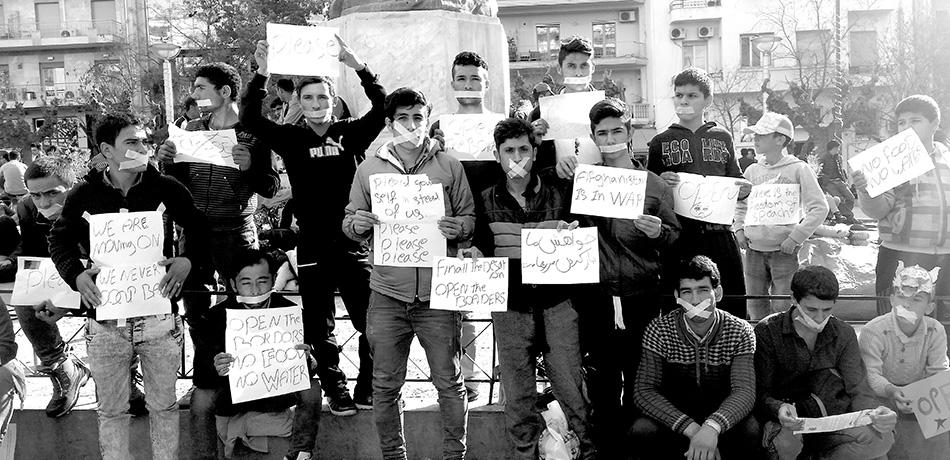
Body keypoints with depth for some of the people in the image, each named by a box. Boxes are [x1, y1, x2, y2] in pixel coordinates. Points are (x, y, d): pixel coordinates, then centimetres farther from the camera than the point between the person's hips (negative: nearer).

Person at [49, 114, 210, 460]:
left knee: (164, 405, 11)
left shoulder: (166, 188, -1)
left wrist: (188, 260, -12)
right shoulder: (84, 195, 0)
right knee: (111, 411, 12)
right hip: (105, 323, 0)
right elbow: (59, 238, 9)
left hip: (159, 317, 0)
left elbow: (199, 229, 6)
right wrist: (76, 274, -8)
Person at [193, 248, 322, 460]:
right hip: (231, 393, 0)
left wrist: (307, 361, -40)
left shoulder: (289, 310, -13)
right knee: (201, 397, -28)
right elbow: (200, 377, -19)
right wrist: (215, 369, -44)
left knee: (312, 388, -25)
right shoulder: (217, 315, -14)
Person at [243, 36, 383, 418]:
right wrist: (261, 74, -16)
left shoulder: (351, 134, 4)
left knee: (372, 322, 2)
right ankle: (336, 391, 21)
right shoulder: (291, 139, 4)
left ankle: (369, 388, 18)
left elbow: (383, 107, -9)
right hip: (313, 247, 0)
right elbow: (250, 119, -6)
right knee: (320, 329, 7)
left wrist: (359, 66, -19)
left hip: (354, 242, 0)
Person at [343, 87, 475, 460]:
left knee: (449, 382, 4)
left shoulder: (449, 167, 6)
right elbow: (350, 223, 12)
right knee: (385, 385, 8)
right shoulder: (369, 169, 8)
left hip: (439, 292, -1)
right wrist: (357, 225, -10)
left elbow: (470, 217, 8)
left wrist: (459, 229, -14)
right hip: (387, 293, 1)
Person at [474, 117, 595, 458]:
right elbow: (481, 250, 4)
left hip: (557, 304, -1)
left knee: (571, 388, 2)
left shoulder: (560, 193, 4)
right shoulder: (486, 202, 4)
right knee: (517, 395, 7)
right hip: (510, 307, 1)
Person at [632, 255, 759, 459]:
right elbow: (644, 390, -17)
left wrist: (712, 427, -44)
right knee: (642, 430, -30)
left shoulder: (740, 331, -10)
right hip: (673, 418, 1)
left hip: (720, 419, 0)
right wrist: (692, 429, -32)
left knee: (750, 431, -32)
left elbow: (744, 391, -22)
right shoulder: (658, 330, -11)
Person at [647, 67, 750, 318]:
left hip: (720, 234, 2)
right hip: (678, 238, -1)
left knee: (732, 305, 0)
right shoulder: (661, 142, 9)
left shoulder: (722, 138, 14)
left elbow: (735, 180, 21)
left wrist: (742, 191, -1)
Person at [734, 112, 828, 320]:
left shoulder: (798, 169, -5)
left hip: (784, 250, -4)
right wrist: (739, 228, 7)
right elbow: (740, 205, 24)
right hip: (753, 250, 5)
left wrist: (795, 237, -13)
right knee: (755, 307, 9)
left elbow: (819, 207, -8)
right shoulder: (752, 171, 9)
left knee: (782, 310, -4)